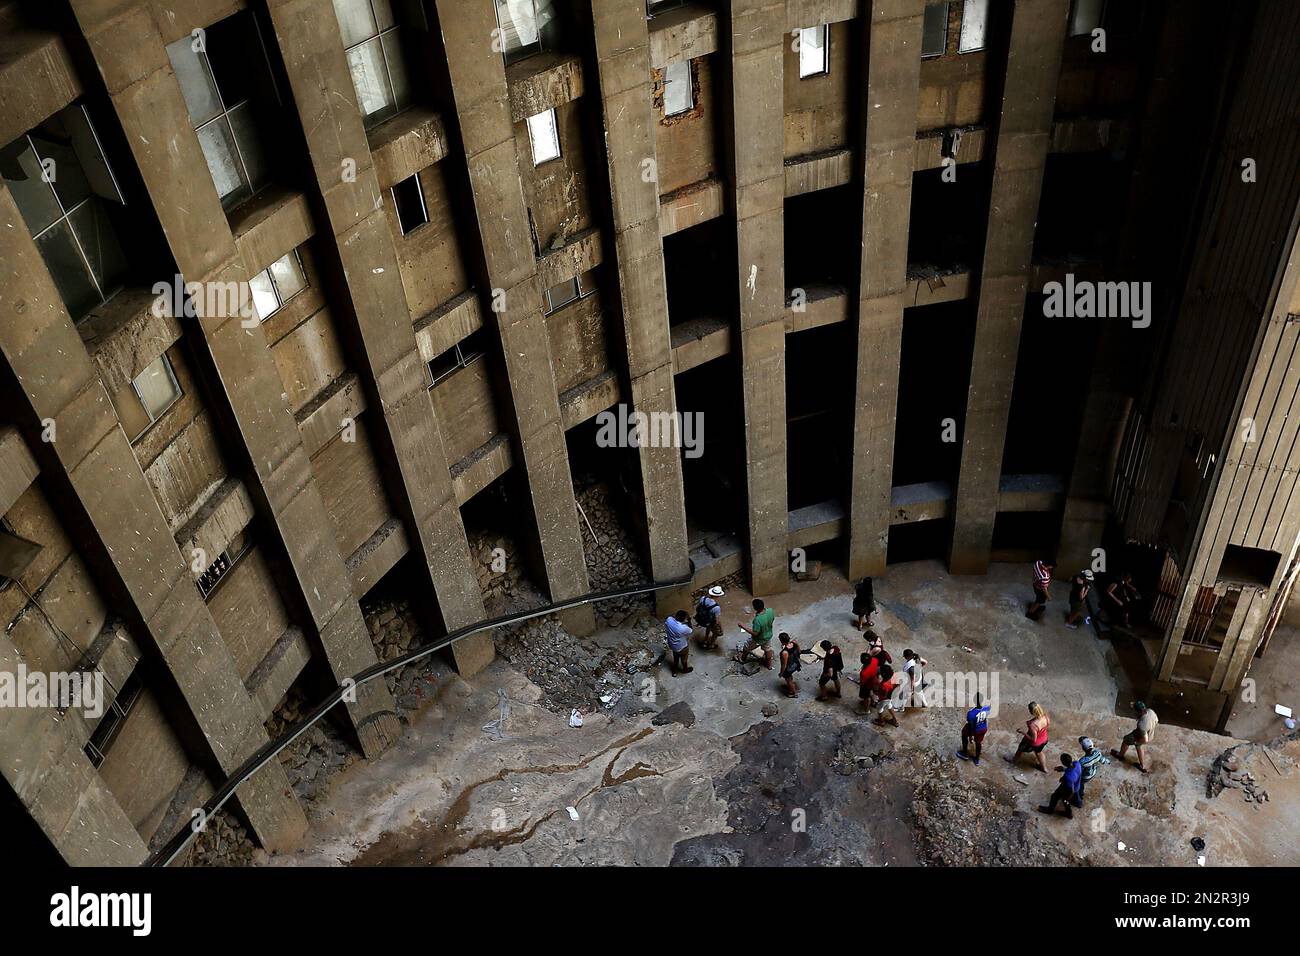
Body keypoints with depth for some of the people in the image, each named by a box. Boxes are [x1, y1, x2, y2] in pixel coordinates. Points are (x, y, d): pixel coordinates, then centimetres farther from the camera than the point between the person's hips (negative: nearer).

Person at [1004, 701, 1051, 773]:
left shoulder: (1033, 725, -44)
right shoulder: (1045, 716, -26)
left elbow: (1033, 739, -31)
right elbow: (1048, 724, -2)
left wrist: (1023, 732, -21)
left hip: (1034, 743, -5)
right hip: (1044, 740, 5)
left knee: (1020, 749, 28)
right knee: (1039, 752, 37)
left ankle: (1013, 759, 58)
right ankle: (1044, 768, 60)